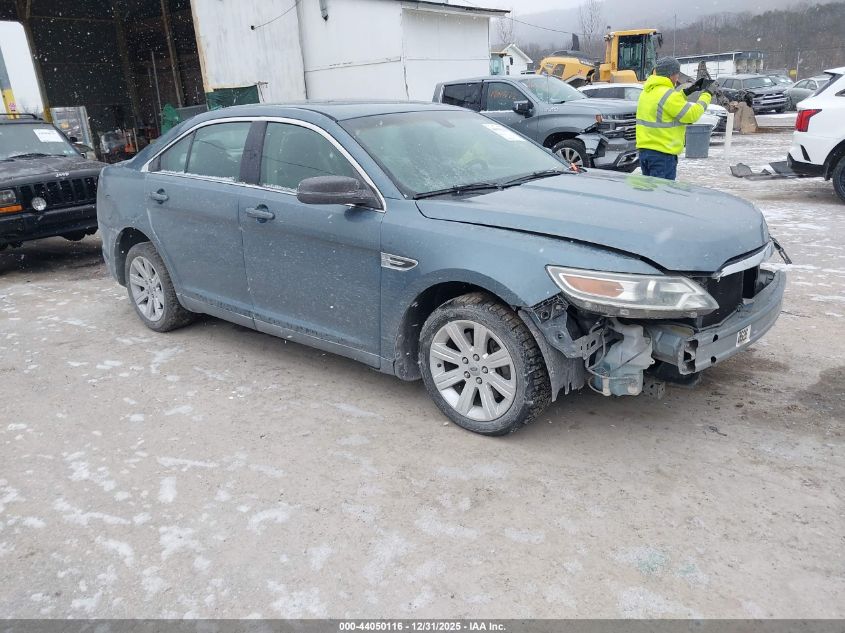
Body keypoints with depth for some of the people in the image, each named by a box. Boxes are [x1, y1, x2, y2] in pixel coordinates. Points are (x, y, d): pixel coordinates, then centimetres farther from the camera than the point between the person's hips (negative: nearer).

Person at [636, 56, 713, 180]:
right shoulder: (667, 94, -16)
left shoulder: (647, 91, 10)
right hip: (663, 154, -9)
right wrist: (706, 94, 0)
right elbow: (692, 115, -12)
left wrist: (686, 92, 20)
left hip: (644, 150, 9)